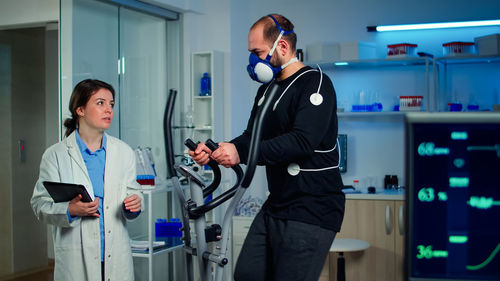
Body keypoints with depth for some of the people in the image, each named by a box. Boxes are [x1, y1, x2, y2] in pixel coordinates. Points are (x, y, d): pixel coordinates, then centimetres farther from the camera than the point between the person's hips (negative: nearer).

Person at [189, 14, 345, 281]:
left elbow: (302, 141, -26)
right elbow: (251, 138, 14)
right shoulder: (267, 89, 15)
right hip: (276, 206, 9)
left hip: (313, 210, -9)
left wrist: (240, 152, -28)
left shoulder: (315, 83, -13)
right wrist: (213, 151, -5)